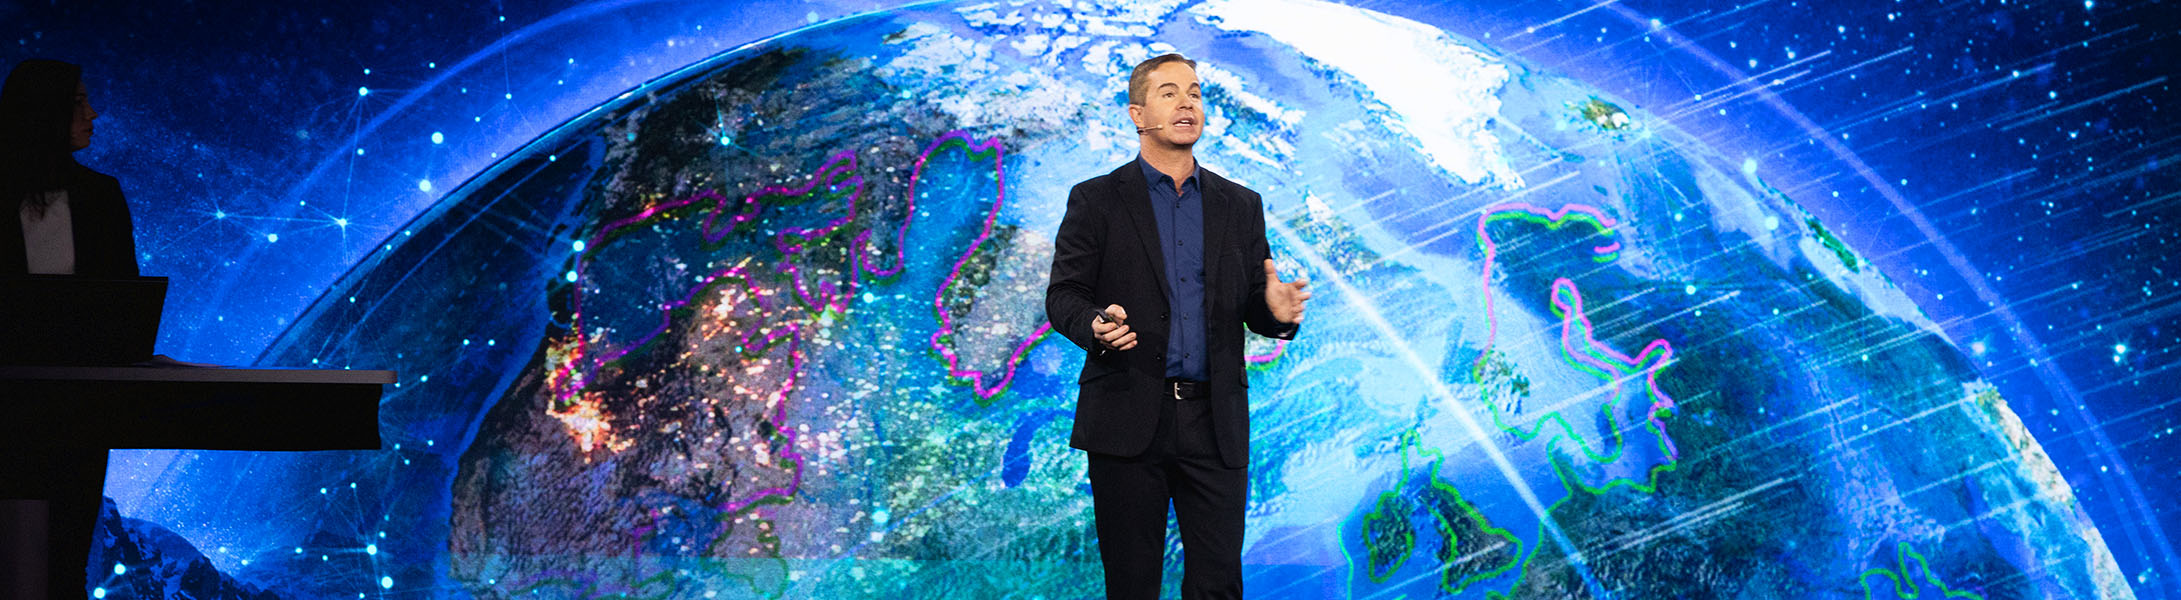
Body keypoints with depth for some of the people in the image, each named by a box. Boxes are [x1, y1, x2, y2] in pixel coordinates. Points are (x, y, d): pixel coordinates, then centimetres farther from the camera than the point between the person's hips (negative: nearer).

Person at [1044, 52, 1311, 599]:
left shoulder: (1241, 205, 13)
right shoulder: (1096, 200, 4)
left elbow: (1253, 305, 12)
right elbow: (1063, 295, 1)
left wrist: (1277, 311, -11)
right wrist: (1094, 325, -21)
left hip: (1215, 424, 2)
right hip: (1128, 420, -2)